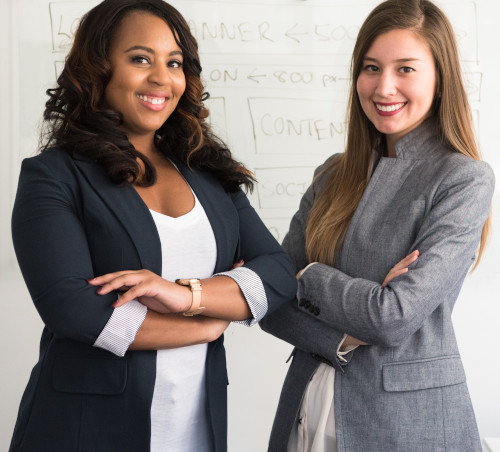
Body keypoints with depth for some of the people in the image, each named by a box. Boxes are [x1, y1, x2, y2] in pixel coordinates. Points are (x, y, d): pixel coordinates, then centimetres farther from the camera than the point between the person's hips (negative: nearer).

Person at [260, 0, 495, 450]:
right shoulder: (335, 174, 5)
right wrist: (344, 338, -17)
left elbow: (395, 317, -21)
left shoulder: (465, 180, -12)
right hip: (308, 408, 5)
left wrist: (308, 275, -8)